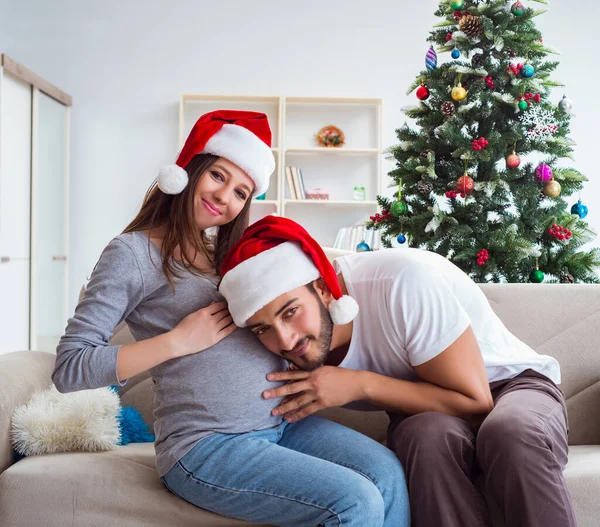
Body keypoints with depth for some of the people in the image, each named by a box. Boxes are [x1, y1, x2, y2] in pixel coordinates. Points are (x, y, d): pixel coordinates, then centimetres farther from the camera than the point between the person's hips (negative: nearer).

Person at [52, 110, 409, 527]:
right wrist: (179, 341, -16)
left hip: (283, 423, 7)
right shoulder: (134, 253, -5)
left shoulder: (226, 254, 19)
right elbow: (69, 368, -12)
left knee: (387, 472, -17)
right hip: (206, 445, -7)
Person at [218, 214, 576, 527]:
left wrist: (361, 384, -30)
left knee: (511, 431, -39)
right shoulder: (300, 349, -14)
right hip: (428, 410, 3)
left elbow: (475, 400, -24)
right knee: (428, 434, -34)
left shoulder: (403, 282, -31)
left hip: (513, 382, -3)